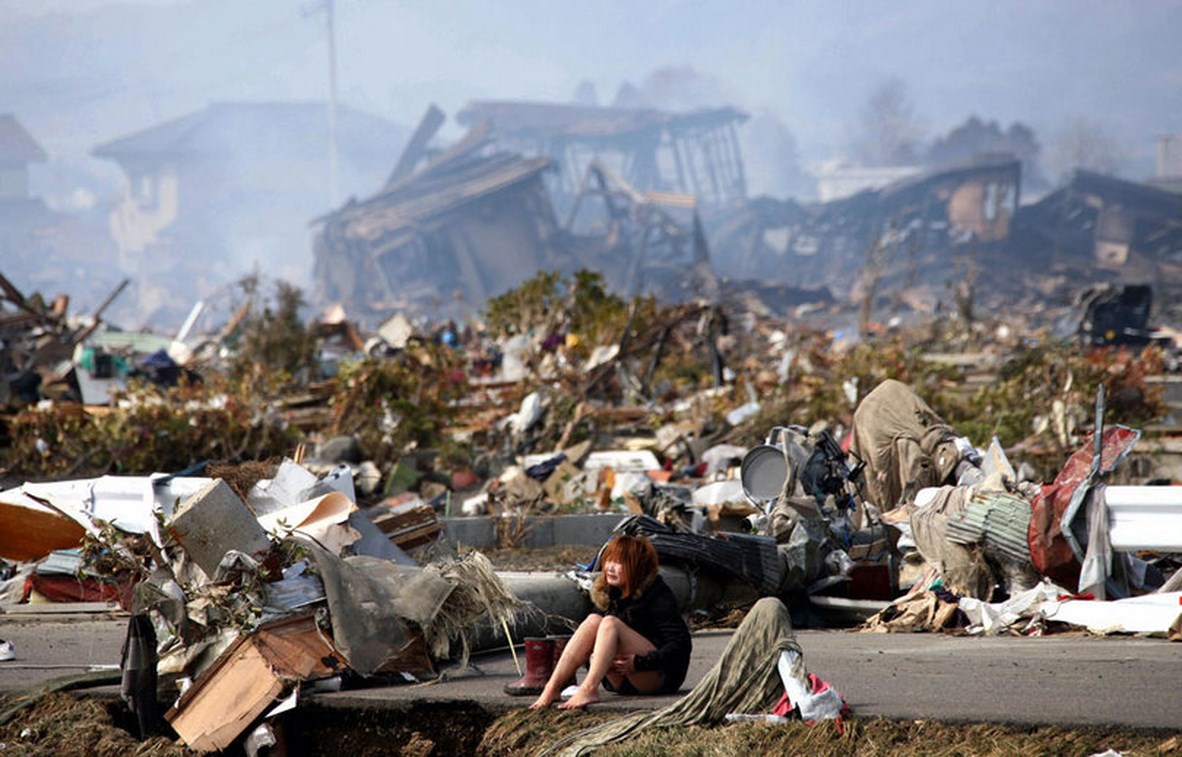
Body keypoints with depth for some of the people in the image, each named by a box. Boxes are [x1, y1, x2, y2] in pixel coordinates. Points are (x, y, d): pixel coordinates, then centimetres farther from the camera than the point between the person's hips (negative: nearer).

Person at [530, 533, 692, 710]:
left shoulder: (658, 595, -11)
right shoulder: (606, 594, 7)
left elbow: (681, 644, -16)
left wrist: (639, 662, -25)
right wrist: (592, 659, -14)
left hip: (661, 678, -6)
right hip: (622, 682, 6)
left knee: (610, 623, -26)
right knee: (593, 620, -17)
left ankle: (588, 689, -47)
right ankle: (552, 688, -31)